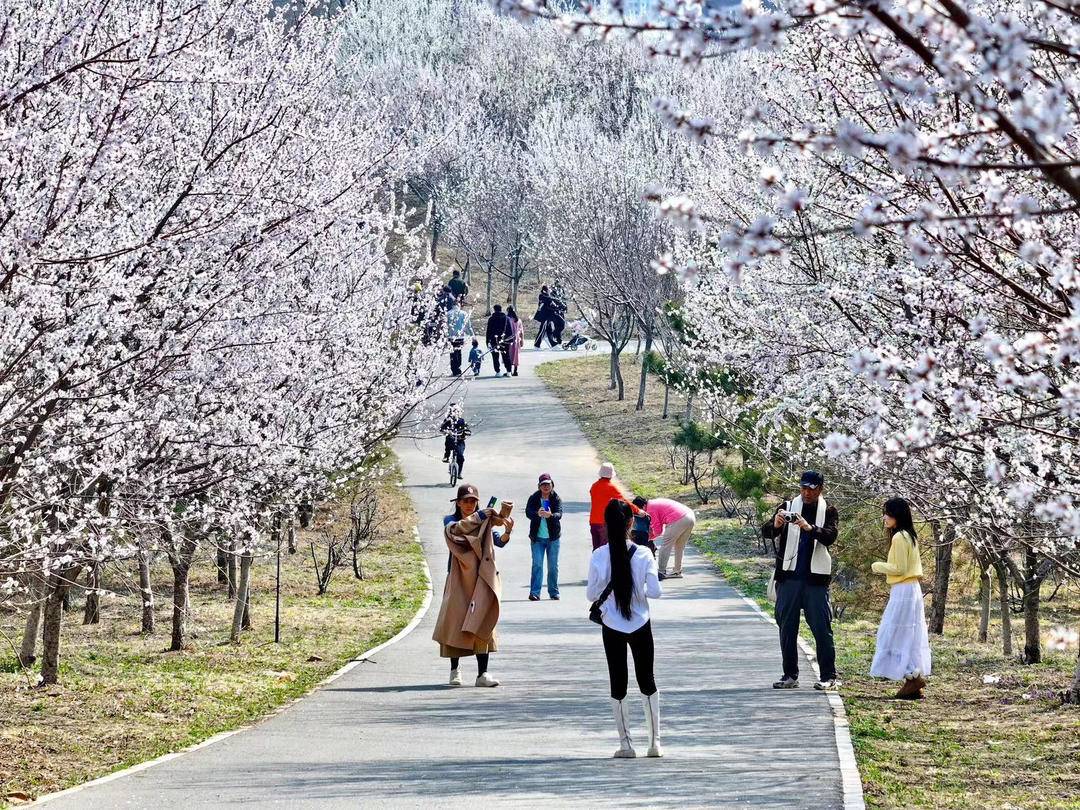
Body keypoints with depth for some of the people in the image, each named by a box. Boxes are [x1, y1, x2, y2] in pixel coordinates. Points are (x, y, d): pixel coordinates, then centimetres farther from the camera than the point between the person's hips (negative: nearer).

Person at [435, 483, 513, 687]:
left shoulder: (485, 524, 10)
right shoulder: (450, 521, 6)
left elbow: (498, 542, -7)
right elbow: (454, 529, -19)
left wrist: (507, 531, -29)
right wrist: (479, 516, -25)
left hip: (481, 579, 1)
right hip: (459, 579, -1)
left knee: (482, 624, -8)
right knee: (455, 622, 1)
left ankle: (482, 673, -11)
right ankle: (455, 668, 18)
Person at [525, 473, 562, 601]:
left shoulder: (556, 499, 0)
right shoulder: (534, 498, 0)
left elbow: (559, 513, -15)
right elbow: (528, 512, -14)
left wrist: (550, 515, -38)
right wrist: (538, 514, -36)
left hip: (553, 537, 1)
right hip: (537, 537, -1)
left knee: (553, 566, 8)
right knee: (537, 564, -7)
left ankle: (554, 592, 18)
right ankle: (534, 592, -8)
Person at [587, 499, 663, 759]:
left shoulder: (599, 556, -11)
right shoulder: (643, 554, -11)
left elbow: (592, 594, -6)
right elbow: (655, 591, -10)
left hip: (612, 626, 0)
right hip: (640, 624, 0)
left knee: (618, 684, 8)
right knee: (647, 681, 13)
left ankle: (626, 743, 7)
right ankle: (655, 741, 12)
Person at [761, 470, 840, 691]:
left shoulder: (828, 512, 5)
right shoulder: (788, 507, 8)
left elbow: (830, 536, -12)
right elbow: (765, 532, -1)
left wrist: (810, 528, -30)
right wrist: (775, 525, -24)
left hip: (816, 578, -2)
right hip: (789, 577, 2)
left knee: (822, 627, -4)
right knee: (787, 626, 5)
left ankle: (829, 677, -1)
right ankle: (790, 675, 11)